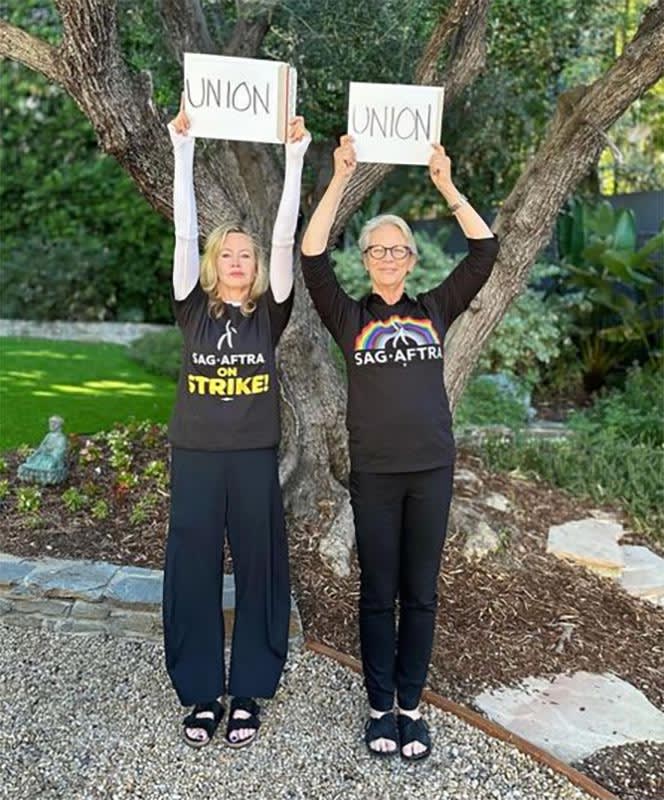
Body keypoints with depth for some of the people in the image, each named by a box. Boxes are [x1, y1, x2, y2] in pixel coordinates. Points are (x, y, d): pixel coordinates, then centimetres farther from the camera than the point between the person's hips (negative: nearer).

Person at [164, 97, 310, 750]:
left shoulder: (269, 313, 4)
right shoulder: (193, 307, 5)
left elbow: (285, 237, -3)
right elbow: (184, 231, -1)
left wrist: (295, 156, -6)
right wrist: (183, 147, -5)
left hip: (255, 456, 0)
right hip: (195, 454, 0)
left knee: (258, 568, 6)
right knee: (192, 570, 5)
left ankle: (249, 693, 21)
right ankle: (202, 693, 21)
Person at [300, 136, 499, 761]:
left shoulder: (434, 310, 9)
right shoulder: (350, 317, 4)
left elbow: (484, 251, 4)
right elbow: (312, 258, -8)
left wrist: (446, 186, -1)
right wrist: (340, 180, -11)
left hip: (432, 468, 2)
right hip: (374, 472, -1)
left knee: (420, 593, 9)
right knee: (378, 593, 8)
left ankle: (410, 706, 24)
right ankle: (379, 707, 23)